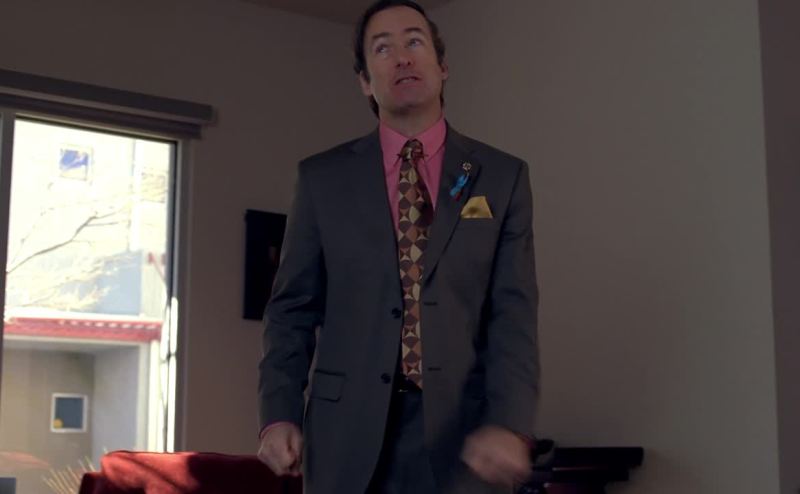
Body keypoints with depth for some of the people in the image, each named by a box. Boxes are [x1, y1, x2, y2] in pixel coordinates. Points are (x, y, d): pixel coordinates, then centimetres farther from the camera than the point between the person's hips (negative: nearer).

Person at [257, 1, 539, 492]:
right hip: (349, 431, 1)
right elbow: (293, 309, 7)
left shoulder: (503, 177, 4)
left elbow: (514, 314, -4)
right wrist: (279, 414, -6)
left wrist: (509, 424, -18)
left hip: (463, 434, 0)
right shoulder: (323, 177, 6)